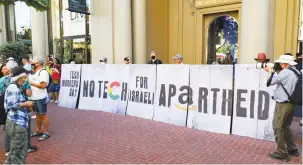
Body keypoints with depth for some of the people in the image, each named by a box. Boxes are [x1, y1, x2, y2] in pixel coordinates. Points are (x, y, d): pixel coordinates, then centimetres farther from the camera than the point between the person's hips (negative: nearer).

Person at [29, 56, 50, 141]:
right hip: (34, 97, 9)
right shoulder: (35, 72, 14)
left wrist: (32, 83, -16)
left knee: (43, 115, 1)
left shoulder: (43, 72, -16)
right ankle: (38, 131, 31)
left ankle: (46, 133, 11)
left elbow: (43, 85, -24)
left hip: (41, 98, -9)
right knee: (37, 114, 18)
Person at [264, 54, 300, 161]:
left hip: (283, 104, -10)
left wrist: (270, 71, 3)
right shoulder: (295, 72, 11)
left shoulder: (285, 72, -18)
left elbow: (271, 82, -12)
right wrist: (277, 72, 10)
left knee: (278, 127, -2)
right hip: (290, 103, 10)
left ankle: (282, 153, 6)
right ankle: (292, 149, 32)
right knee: (285, 126, 22)